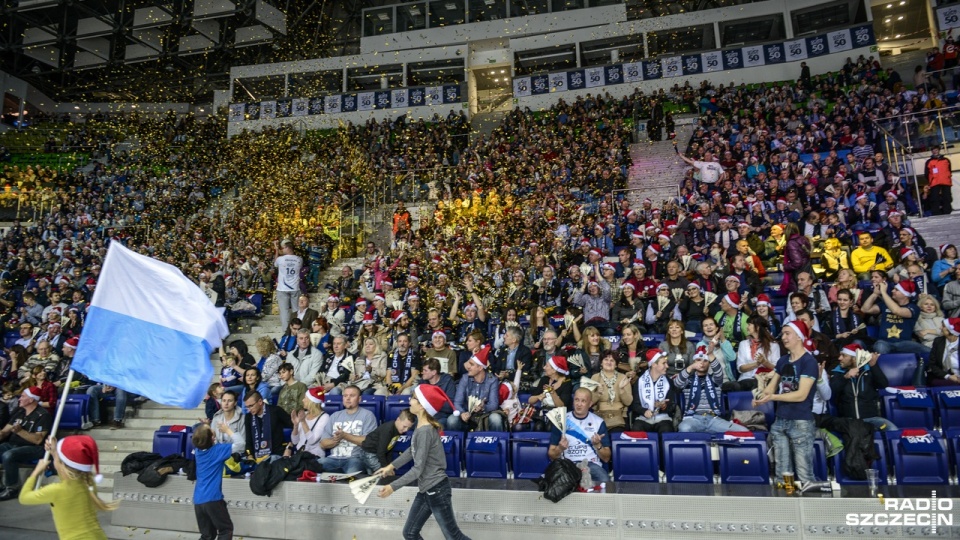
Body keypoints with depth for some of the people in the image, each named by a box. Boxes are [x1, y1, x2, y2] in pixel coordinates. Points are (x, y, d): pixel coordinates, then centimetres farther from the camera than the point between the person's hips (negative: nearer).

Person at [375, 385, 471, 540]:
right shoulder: (422, 426, 3)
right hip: (425, 490, 10)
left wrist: (393, 487, -17)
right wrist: (391, 466, 22)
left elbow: (418, 469, -22)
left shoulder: (425, 431, -25)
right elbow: (412, 450, 19)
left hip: (436, 490, -10)